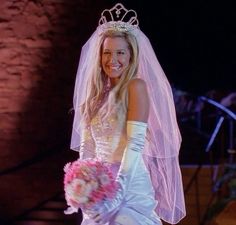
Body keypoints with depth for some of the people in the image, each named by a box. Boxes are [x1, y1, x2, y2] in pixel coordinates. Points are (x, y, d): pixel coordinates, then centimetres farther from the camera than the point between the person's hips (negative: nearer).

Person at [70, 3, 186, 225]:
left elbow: (135, 143, -16)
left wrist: (117, 194, -22)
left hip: (129, 185, -6)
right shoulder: (97, 93, 11)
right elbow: (87, 146, 10)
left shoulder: (136, 86, -7)